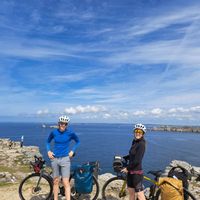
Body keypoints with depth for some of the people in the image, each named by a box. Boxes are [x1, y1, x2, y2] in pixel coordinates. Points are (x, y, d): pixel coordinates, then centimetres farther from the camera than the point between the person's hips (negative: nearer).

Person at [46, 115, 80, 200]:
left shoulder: (70, 133, -9)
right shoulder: (54, 132, -4)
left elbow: (78, 141, 7)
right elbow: (48, 142, 14)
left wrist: (72, 151, -3)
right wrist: (48, 151, 0)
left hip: (65, 159, -3)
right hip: (54, 159, 3)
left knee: (66, 182, -5)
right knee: (56, 181, 15)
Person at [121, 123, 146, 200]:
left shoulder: (141, 144, -18)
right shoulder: (134, 142, 7)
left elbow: (137, 160, -22)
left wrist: (127, 168, -13)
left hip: (137, 172, -8)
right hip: (131, 171, 8)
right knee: (131, 191, 21)